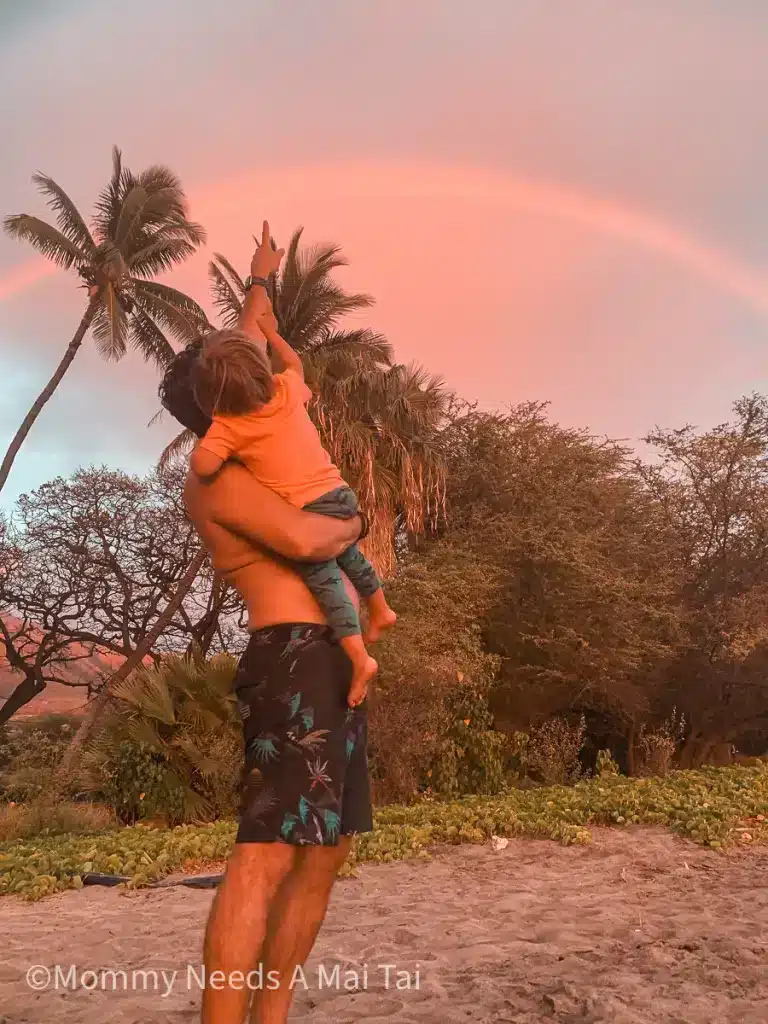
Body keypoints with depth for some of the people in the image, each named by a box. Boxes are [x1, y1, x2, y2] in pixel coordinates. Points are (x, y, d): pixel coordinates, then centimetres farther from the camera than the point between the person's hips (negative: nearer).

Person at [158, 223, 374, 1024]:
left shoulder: (241, 457, 23)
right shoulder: (215, 478, -7)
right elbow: (307, 541, -22)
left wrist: (261, 283, 45)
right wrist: (354, 524, 0)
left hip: (333, 669, 10)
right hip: (295, 665, -10)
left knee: (325, 852, 10)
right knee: (268, 855, -14)